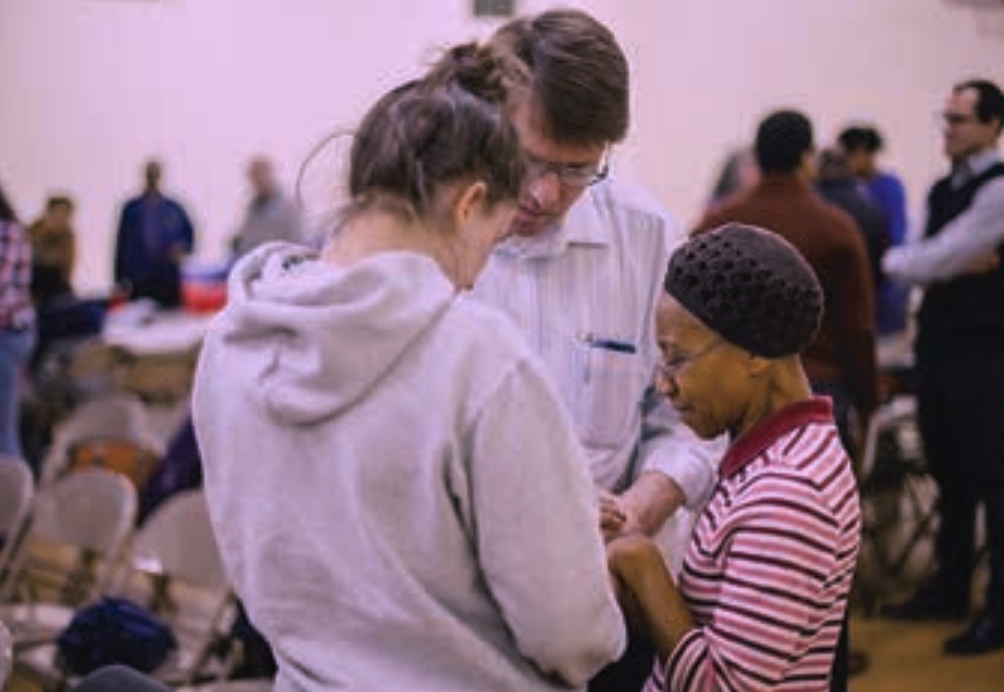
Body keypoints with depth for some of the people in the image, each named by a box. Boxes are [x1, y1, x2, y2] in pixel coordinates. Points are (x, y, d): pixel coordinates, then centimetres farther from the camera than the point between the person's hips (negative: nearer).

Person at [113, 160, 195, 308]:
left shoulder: (174, 209, 8)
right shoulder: (132, 208, 4)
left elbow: (188, 233, 20)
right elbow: (123, 244, 3)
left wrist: (182, 248, -3)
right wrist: (122, 278, -3)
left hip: (168, 279, 1)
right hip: (139, 280, -1)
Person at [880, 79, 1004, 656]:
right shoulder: (944, 189, 13)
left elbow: (936, 260, -19)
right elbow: (926, 266, 5)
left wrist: (885, 259, -3)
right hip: (939, 348, 8)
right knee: (949, 476, 15)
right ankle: (950, 589, 27)